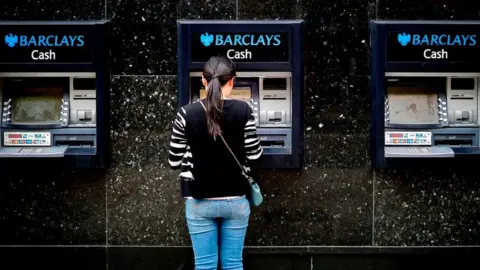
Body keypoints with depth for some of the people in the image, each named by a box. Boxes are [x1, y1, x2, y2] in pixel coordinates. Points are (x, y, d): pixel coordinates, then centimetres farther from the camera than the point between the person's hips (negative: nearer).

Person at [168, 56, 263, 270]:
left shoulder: (187, 113, -8)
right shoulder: (243, 110, -7)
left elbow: (174, 160, -2)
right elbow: (254, 154, -3)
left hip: (199, 201, 0)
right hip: (235, 199, 1)